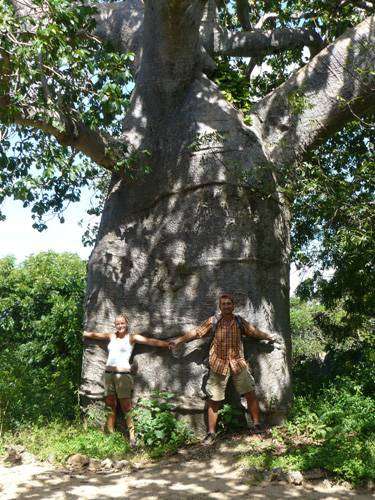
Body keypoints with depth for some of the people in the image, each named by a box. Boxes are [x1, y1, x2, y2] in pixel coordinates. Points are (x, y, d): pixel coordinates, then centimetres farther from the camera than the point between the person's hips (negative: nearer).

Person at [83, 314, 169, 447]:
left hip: (123, 374, -5)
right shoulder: (111, 336, 13)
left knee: (126, 407, -7)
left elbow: (151, 341, -8)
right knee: (110, 406, 8)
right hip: (108, 373, 5)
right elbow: (93, 335, 23)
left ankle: (132, 437, -3)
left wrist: (169, 344, -16)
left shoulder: (132, 337, 0)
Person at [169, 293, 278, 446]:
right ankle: (211, 433, 13)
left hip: (238, 363, 2)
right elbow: (196, 332, -2)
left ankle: (257, 425, 15)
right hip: (219, 364, -1)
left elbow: (254, 332, 17)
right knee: (213, 400, 1)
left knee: (250, 393, -1)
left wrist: (269, 336, 22)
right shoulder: (213, 321, 0)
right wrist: (178, 340, -7)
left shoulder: (239, 321, 6)